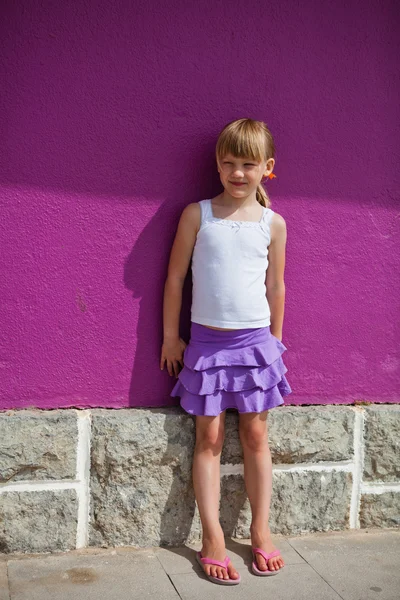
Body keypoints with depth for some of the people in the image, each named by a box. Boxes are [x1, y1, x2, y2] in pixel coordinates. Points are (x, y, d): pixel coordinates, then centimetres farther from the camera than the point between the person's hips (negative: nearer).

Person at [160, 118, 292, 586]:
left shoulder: (273, 223, 1)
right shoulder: (197, 215, -3)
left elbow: (276, 286, 10)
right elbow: (175, 278, 2)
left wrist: (274, 340, 15)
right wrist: (170, 337, 4)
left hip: (255, 341, 1)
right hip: (207, 340, -1)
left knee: (255, 435, 7)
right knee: (209, 438, 3)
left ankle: (260, 532, 19)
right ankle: (212, 539, 9)